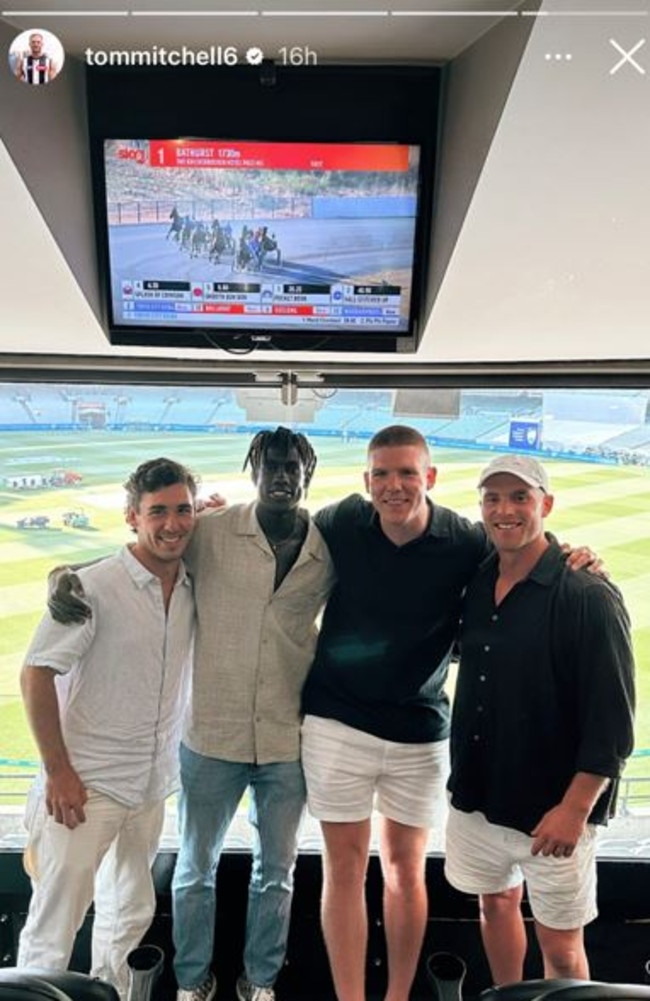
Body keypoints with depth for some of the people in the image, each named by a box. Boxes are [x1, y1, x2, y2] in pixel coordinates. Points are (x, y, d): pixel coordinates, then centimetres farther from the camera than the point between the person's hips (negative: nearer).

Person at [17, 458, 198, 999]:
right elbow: (36, 674, -14)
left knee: (131, 914, 23)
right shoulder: (95, 587, -18)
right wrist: (58, 772, -14)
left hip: (152, 786, 6)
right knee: (54, 926, 4)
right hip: (85, 785, -6)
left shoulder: (196, 587, -3)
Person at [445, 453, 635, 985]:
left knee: (560, 947, 9)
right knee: (494, 903, 23)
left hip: (553, 811, -6)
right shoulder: (477, 586, 1)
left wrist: (576, 808, -18)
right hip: (477, 797, 6)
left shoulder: (589, 597, -17)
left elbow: (612, 721, -17)